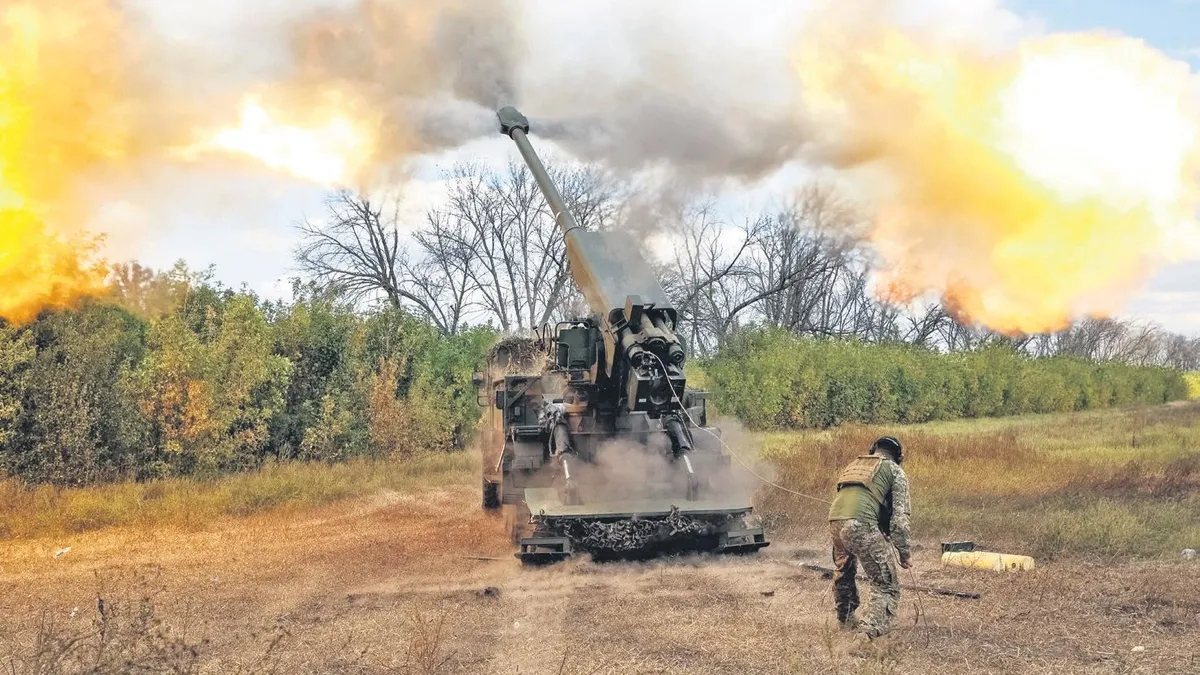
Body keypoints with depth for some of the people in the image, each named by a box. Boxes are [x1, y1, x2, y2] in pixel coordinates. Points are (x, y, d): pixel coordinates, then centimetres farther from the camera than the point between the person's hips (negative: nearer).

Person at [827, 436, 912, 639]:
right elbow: (900, 516, 5)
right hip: (861, 525, -6)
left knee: (843, 573, 32)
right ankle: (870, 630, -18)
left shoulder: (855, 465, 32)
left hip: (835, 521, 6)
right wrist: (904, 552, 11)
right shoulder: (895, 471, 13)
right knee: (887, 585, 0)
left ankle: (846, 621, 45)